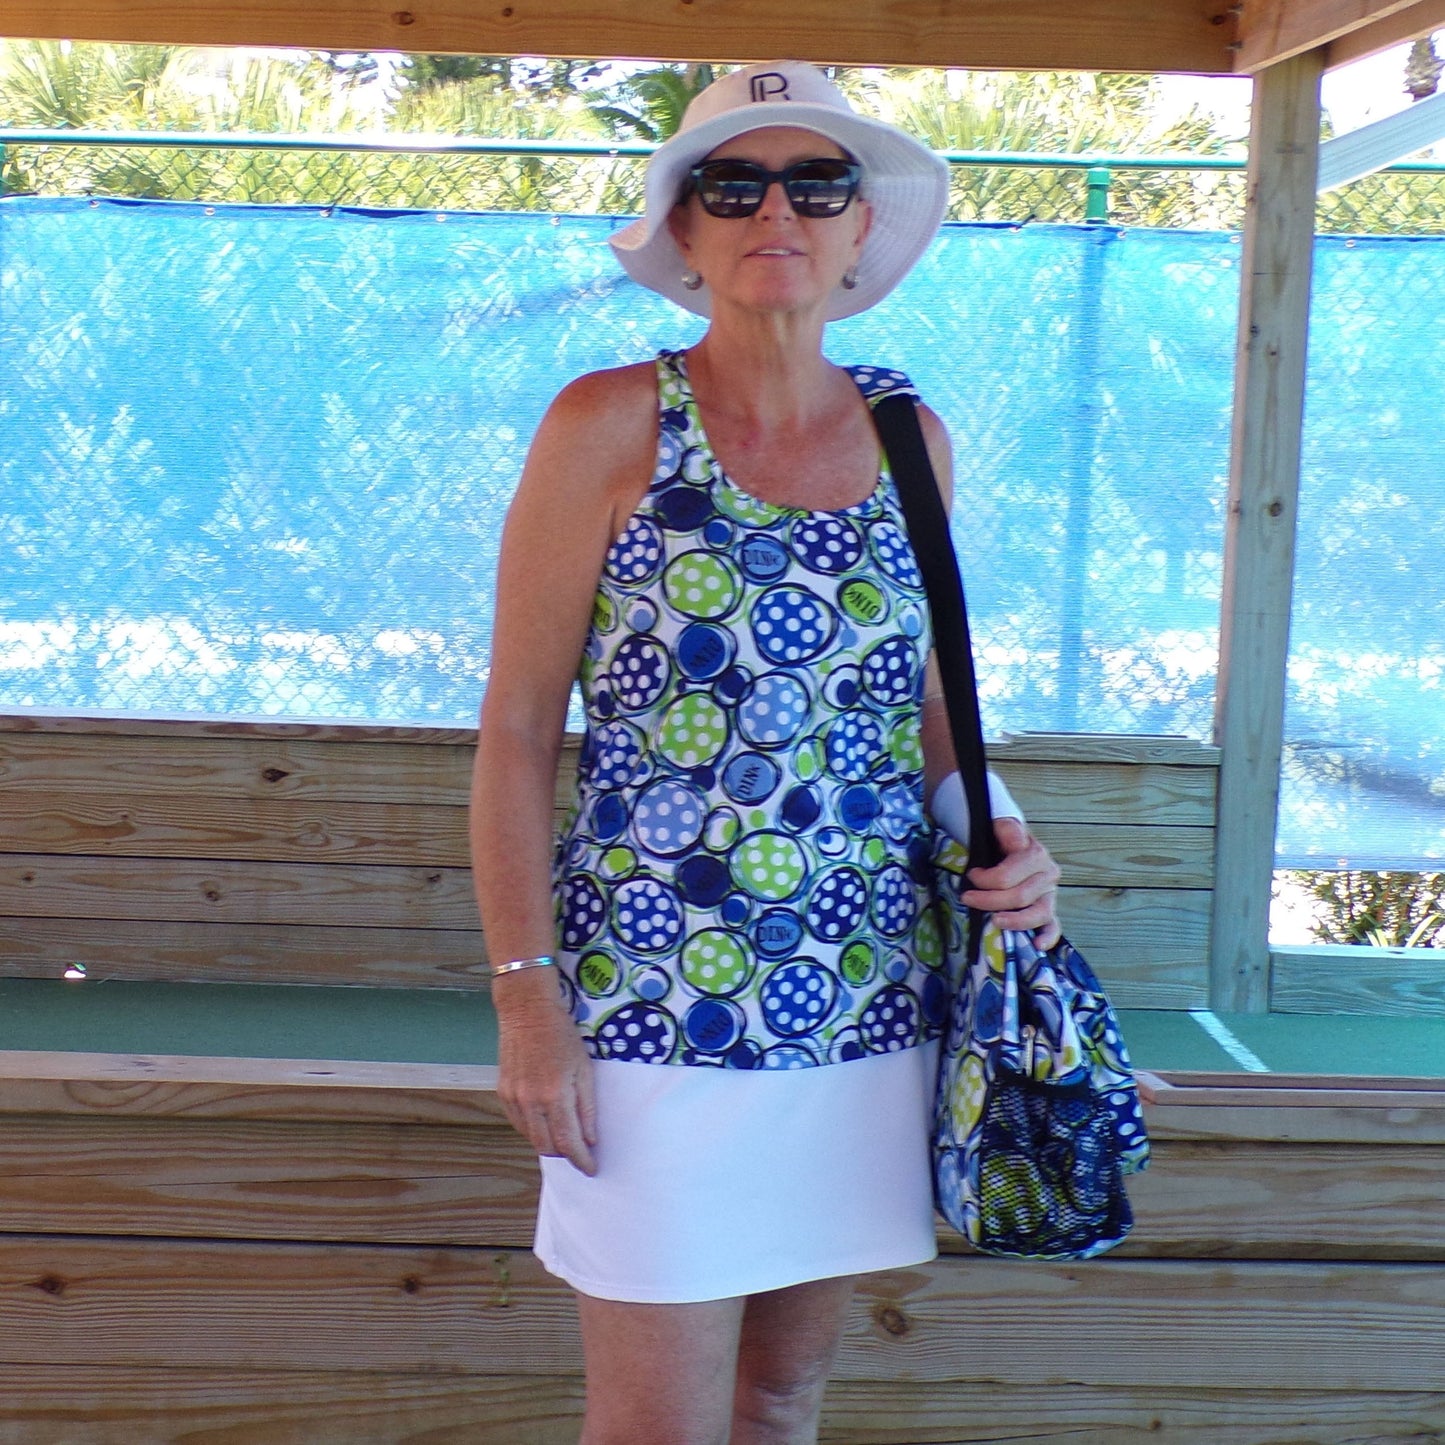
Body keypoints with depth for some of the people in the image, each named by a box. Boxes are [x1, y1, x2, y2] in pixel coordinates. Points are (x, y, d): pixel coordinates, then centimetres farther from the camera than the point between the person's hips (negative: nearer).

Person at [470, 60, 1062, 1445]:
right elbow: (517, 724, -7)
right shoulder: (609, 427, -7)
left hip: (867, 1001, 4)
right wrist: (526, 992, -11)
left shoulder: (910, 436, 6)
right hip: (657, 1005, -4)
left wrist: (996, 843, -2)